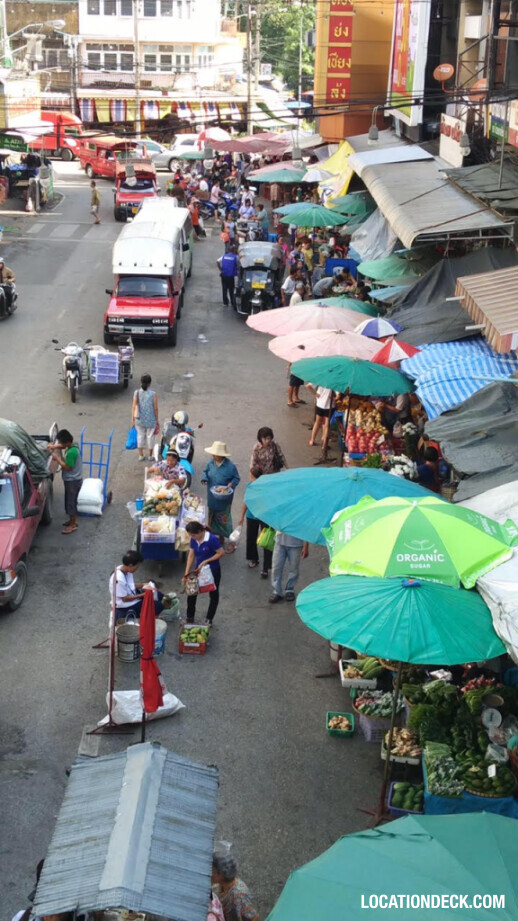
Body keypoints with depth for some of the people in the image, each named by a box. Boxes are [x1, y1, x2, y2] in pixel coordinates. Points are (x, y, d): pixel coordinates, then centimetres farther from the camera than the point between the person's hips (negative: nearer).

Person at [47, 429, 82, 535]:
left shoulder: (71, 452, -29)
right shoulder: (73, 445, -1)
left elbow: (67, 467, -25)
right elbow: (62, 446, 20)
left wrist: (57, 458, -17)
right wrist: (53, 446, 3)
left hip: (73, 481, -10)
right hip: (71, 479, 10)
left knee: (71, 502, 2)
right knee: (71, 500, 21)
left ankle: (73, 525, 13)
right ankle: (73, 520, 36)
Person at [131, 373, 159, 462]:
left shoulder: (137, 393, -9)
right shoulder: (153, 394, -15)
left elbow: (134, 406, -6)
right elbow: (155, 408, -10)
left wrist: (132, 419, 5)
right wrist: (157, 420, 3)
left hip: (139, 420, 2)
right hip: (150, 420, -2)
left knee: (140, 436, 16)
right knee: (150, 437, 14)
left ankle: (141, 455, 22)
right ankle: (150, 455, 26)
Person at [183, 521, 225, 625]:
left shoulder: (212, 539, -27)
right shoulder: (194, 540, -8)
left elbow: (221, 553, -23)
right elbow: (191, 556, -2)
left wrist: (205, 561, -25)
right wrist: (186, 573, -7)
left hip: (213, 571, -6)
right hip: (199, 570, 6)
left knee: (213, 595, 11)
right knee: (191, 592, 7)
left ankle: (209, 620, 28)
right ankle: (190, 618, 24)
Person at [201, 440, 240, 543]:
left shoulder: (230, 466, -21)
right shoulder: (211, 463, -6)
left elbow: (236, 478, -8)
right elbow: (205, 471, 11)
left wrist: (231, 484, -26)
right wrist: (204, 478, -10)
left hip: (224, 499, -6)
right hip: (212, 497, 6)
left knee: (223, 519, 2)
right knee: (212, 518, 17)